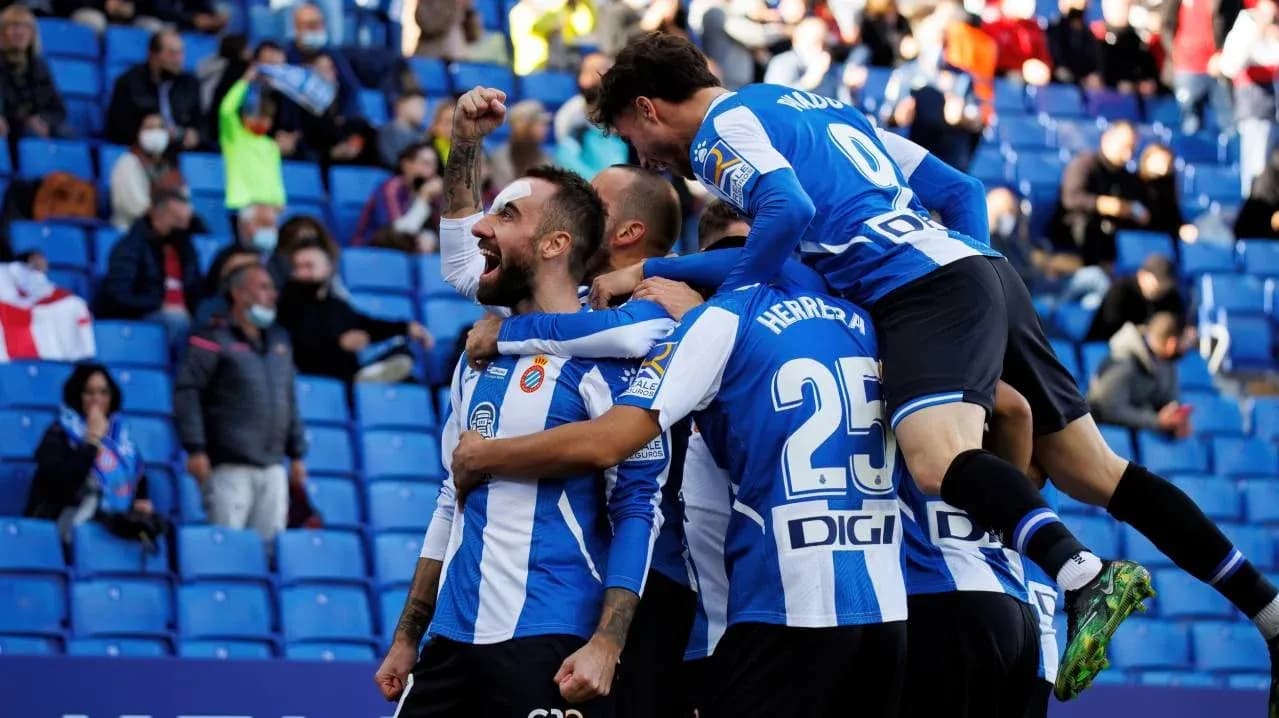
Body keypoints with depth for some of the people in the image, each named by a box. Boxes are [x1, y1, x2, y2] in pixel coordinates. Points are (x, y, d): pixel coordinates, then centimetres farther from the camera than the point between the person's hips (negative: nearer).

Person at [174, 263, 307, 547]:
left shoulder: (279, 339, 17)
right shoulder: (214, 340, -4)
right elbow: (186, 391, -10)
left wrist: (297, 454, 20)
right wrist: (195, 449, -16)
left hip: (273, 468, 6)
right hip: (230, 467, -6)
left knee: (271, 545, 4)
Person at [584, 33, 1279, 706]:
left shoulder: (719, 128, 1)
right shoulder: (800, 101, 28)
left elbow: (788, 213, -17)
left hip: (927, 285, -9)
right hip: (980, 266, 9)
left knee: (938, 460, -29)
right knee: (1092, 471, 9)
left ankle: (1084, 576, -50)